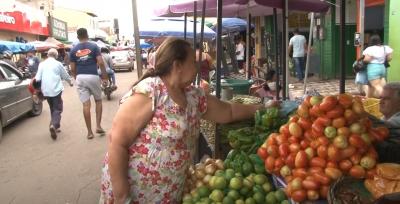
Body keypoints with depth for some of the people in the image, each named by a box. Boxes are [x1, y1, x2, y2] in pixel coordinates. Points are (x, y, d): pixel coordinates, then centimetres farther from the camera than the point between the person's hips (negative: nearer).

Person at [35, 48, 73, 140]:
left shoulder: (42, 64, 6)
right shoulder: (58, 64, -1)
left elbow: (37, 78, 2)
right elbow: (65, 76, 9)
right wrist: (70, 82, 28)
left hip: (46, 90, 4)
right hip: (56, 89, -4)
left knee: (52, 109, 18)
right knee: (57, 109, -2)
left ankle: (55, 126, 20)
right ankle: (53, 125, -24)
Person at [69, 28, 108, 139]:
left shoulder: (73, 49, 8)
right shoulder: (94, 46, 1)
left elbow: (72, 69, 7)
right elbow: (101, 63, -8)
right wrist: (105, 76, 0)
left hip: (80, 78, 2)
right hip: (93, 77, -2)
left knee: (86, 104, 2)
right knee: (98, 101, 17)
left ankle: (89, 132, 6)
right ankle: (98, 126, 8)